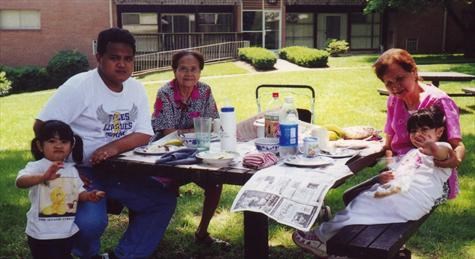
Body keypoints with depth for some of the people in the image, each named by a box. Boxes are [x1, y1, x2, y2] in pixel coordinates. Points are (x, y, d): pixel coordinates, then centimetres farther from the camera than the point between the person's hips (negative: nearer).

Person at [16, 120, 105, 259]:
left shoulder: (72, 169, 5)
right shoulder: (37, 166, -15)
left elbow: (78, 193, 12)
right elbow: (20, 182, -33)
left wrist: (88, 196, -11)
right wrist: (44, 177, -50)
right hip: (42, 234, -6)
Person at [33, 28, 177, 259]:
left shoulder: (136, 89, 3)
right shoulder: (79, 86, -15)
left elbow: (144, 135, -2)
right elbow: (41, 127, -16)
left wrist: (115, 147, -23)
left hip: (119, 170, 6)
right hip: (82, 172, -6)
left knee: (164, 200, -3)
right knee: (90, 222, -28)